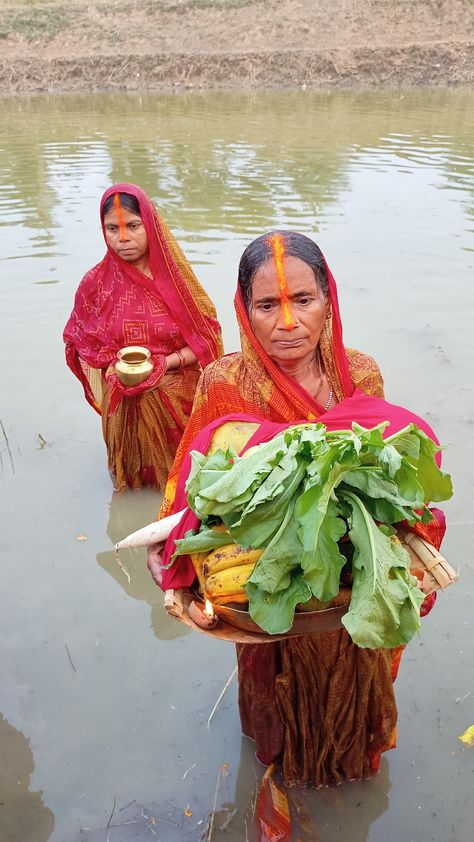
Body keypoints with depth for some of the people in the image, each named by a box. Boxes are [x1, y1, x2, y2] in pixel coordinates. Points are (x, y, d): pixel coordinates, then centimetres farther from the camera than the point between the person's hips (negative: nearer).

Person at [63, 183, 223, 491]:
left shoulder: (175, 274, -7)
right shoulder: (95, 283, -6)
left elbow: (207, 337, -5)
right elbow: (83, 345, 3)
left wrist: (164, 363, -19)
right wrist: (115, 370, -16)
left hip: (182, 399, 0)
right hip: (128, 404, 0)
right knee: (137, 481, 17)